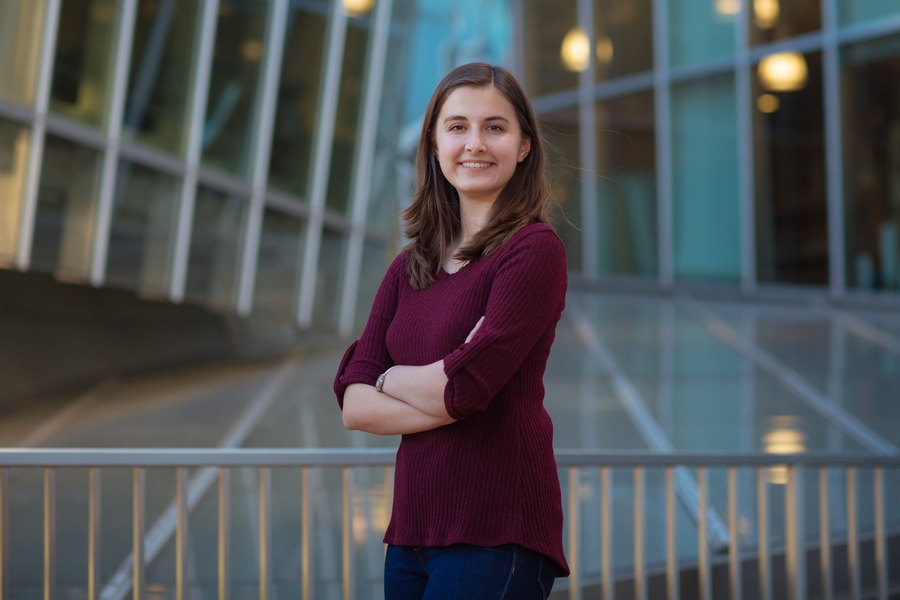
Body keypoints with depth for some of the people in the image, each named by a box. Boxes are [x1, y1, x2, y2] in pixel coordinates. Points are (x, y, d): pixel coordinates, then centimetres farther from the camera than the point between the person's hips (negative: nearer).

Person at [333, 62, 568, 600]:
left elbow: (465, 387, -17)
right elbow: (353, 404, 3)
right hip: (414, 531, 6)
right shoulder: (409, 269, 12)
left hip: (496, 535, -6)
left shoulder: (535, 249, -8)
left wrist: (389, 378, 2)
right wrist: (444, 401, -12)